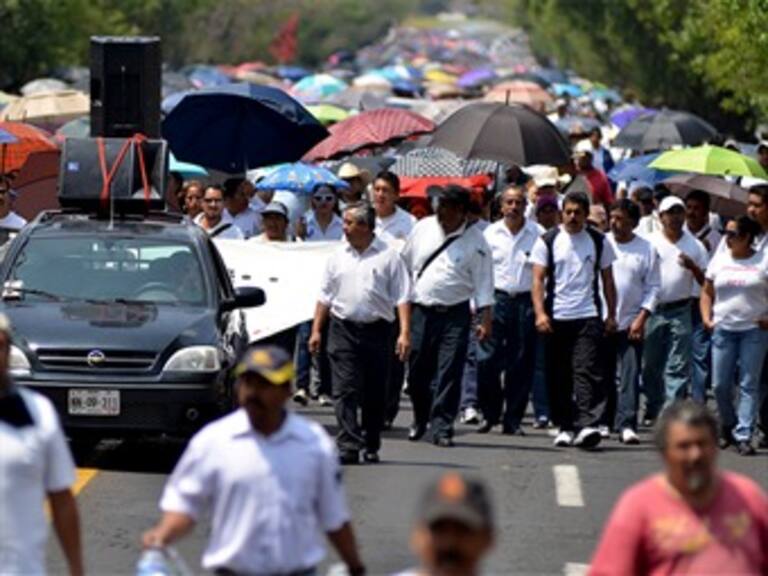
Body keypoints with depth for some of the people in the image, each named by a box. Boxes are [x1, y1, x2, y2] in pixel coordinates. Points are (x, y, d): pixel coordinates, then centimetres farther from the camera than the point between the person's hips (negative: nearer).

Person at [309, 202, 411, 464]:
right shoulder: (338, 257, 10)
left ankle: (371, 447, 19)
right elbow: (325, 296, 15)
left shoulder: (388, 257, 0)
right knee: (345, 392, -8)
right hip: (343, 328, 2)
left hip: (376, 330, -2)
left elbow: (402, 298, -2)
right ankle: (349, 447, -13)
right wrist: (316, 330, 10)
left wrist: (405, 333, -10)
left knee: (374, 394, 6)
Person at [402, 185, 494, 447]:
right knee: (417, 371, 8)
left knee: (449, 373, -6)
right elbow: (405, 265, 13)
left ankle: (442, 427, -1)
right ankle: (420, 420, 31)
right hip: (421, 310, 3)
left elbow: (483, 282, -3)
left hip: (455, 314, -3)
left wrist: (485, 320, -7)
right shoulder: (423, 229, 4)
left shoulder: (475, 241, -4)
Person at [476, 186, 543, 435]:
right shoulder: (490, 233, 7)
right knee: (487, 360, -6)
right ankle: (489, 414, 10)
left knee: (521, 365, 2)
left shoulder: (538, 234, 1)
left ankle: (513, 420, 9)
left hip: (526, 302, -1)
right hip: (497, 299, 1)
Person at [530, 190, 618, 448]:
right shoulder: (548, 241, 4)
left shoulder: (598, 242, 7)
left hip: (588, 317, -1)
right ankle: (565, 426, 15)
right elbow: (538, 279, 0)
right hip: (556, 318, 1)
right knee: (559, 376, 6)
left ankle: (587, 425, -22)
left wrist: (611, 315, 10)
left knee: (587, 371, -13)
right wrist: (540, 313, -11)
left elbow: (607, 280, 13)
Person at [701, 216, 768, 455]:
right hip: (723, 329, 3)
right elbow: (707, 292, 15)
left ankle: (743, 436, -5)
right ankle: (729, 428, 24)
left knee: (749, 385, -4)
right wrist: (706, 317, 2)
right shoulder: (719, 262, 8)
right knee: (720, 384, 3)